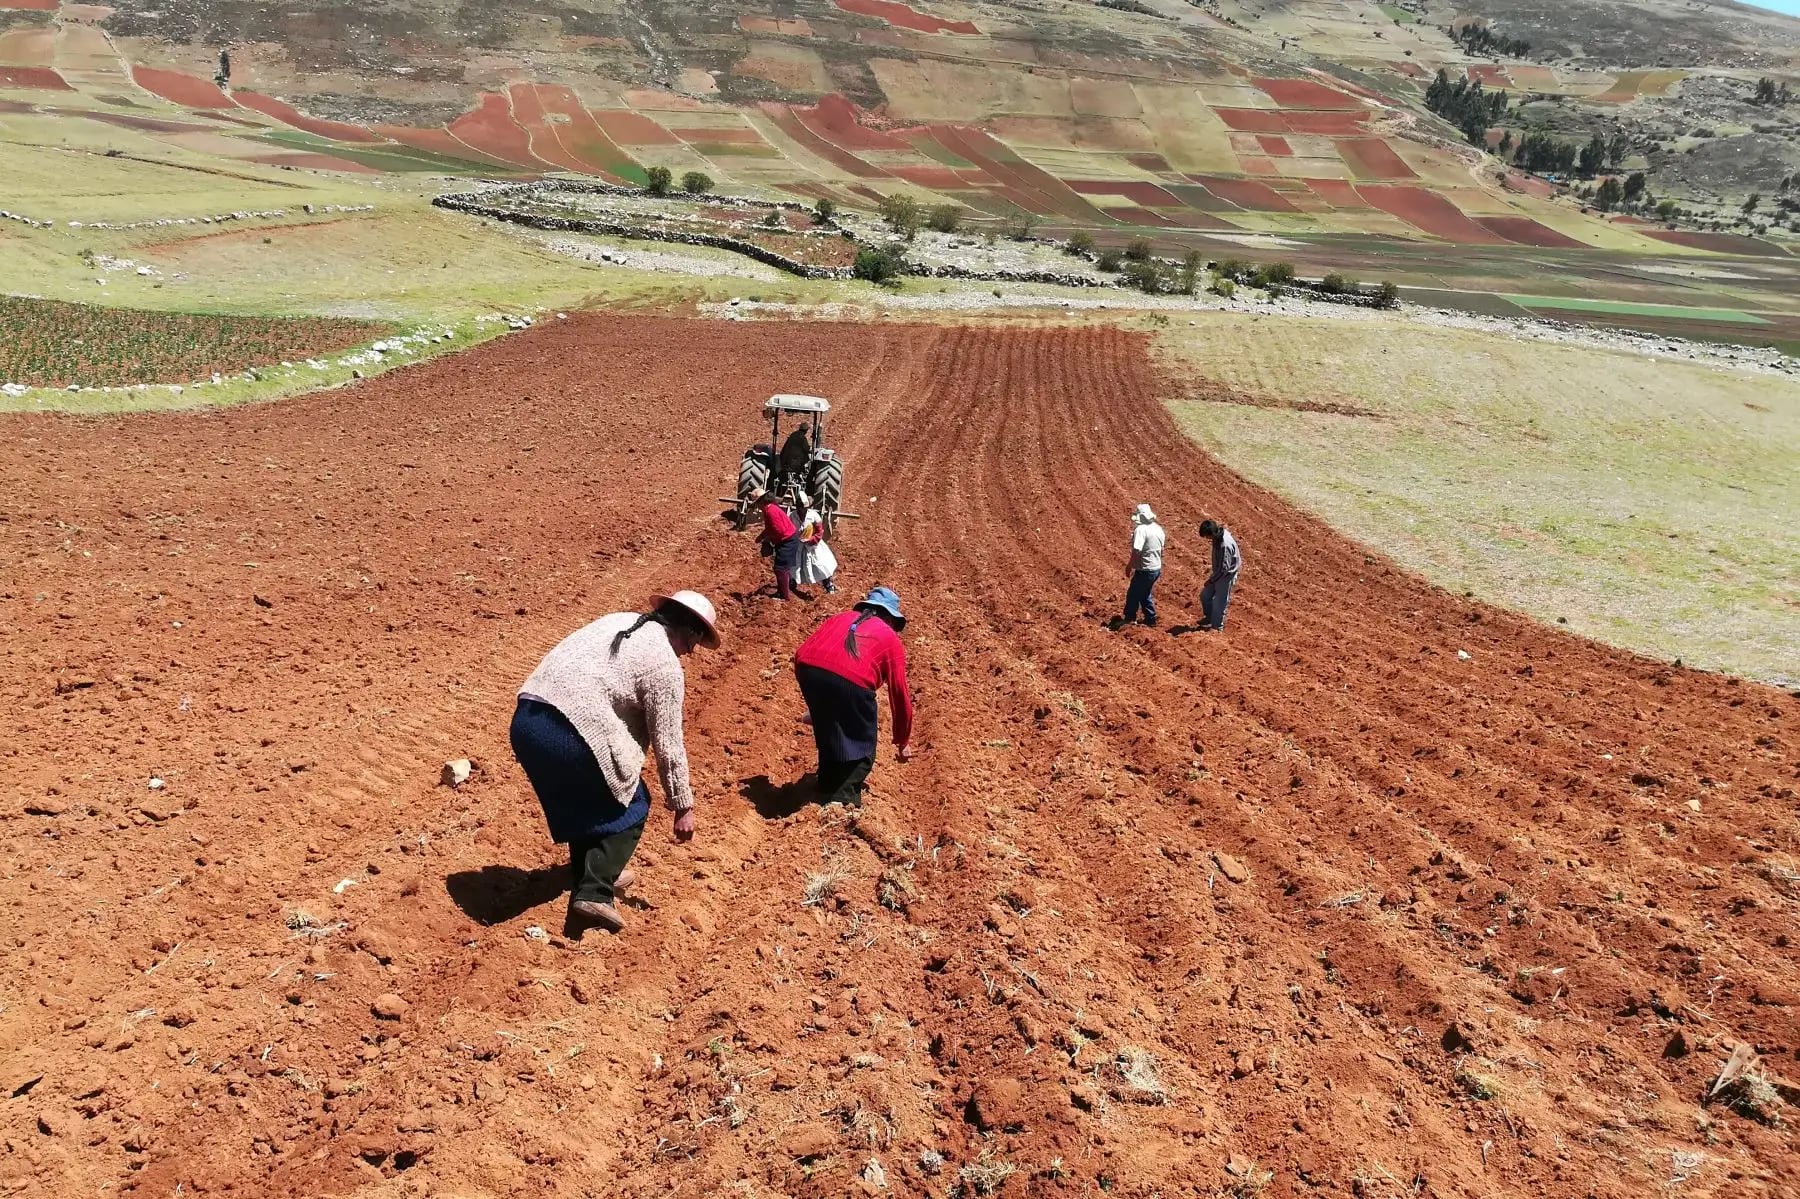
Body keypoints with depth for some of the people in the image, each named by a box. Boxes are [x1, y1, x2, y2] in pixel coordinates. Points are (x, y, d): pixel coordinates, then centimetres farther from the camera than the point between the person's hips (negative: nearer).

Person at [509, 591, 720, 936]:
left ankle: (593, 874, 42)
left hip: (525, 720, 8)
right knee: (630, 808, 12)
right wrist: (683, 806, 9)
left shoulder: (619, 621, 20)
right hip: (572, 733, -8)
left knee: (581, 800, 29)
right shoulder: (665, 663, -3)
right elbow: (668, 744, -1)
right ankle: (593, 894, 0)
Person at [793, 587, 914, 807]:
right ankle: (843, 799, 8)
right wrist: (903, 741, 34)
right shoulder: (891, 639, 22)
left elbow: (802, 654, 34)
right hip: (852, 679, -4)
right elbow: (899, 694, 23)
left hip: (807, 668, 5)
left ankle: (827, 792, 41)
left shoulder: (840, 618, 33)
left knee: (828, 735, 28)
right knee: (862, 747, 16)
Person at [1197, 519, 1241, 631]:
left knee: (1219, 602, 4)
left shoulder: (1225, 545, -33)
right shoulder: (1219, 536, -6)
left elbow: (1224, 568, -27)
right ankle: (1209, 618, 38)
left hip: (1226, 575, -9)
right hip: (1218, 572, 9)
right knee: (1205, 595, 17)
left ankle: (1217, 627, 21)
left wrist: (1211, 579, -16)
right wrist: (1212, 576, 14)